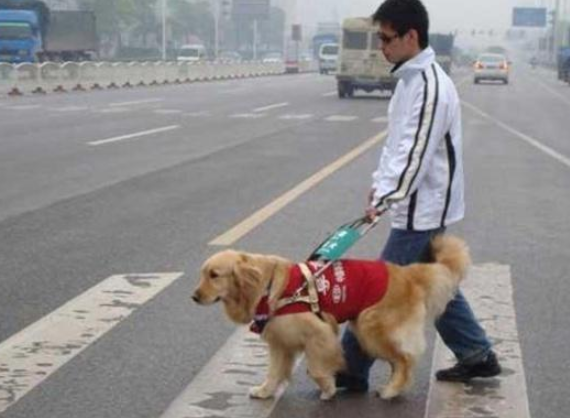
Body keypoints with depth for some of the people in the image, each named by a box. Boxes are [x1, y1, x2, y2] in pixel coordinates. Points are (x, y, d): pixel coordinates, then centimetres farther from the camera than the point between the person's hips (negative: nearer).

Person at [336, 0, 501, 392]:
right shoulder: (410, 78, 10)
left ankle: (351, 370, 6)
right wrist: (380, 184, 10)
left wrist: (386, 197, -26)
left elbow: (417, 153, -26)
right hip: (425, 208, 10)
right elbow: (397, 142, 16)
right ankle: (478, 355, 27)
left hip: (421, 210, -10)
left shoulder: (430, 86, -22)